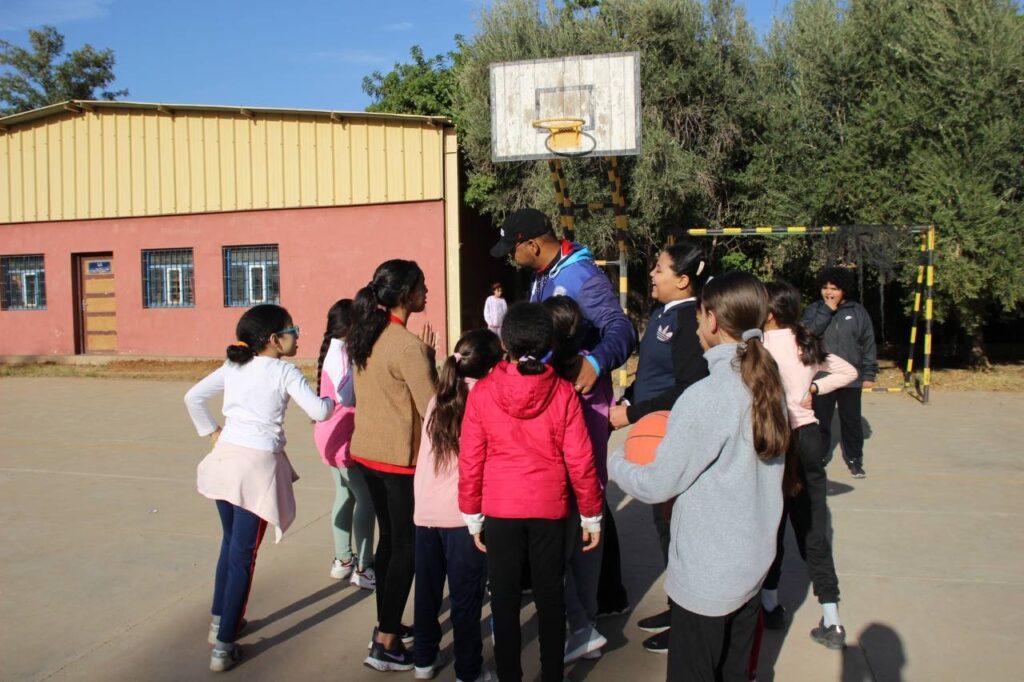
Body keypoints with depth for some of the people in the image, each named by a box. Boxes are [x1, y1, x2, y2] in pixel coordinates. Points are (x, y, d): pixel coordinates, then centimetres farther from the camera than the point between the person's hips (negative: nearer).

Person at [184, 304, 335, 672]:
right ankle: (223, 646, 5)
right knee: (243, 553, 1)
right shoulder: (285, 371, -5)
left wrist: (212, 433, 18)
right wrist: (331, 400, 10)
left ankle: (221, 621, 35)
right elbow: (318, 412, -11)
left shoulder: (232, 366, 11)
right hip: (258, 465, -6)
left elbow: (193, 397, 13)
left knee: (230, 541, 23)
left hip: (226, 458, 6)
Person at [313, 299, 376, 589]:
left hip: (336, 436, 10)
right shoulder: (339, 353, -18)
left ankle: (343, 560, 26)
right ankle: (363, 568, 2)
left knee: (346, 495, 16)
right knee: (367, 497, -5)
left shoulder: (338, 350, 10)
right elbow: (346, 396, -29)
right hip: (342, 437, -10)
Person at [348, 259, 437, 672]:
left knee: (389, 538, 19)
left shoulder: (366, 336, 5)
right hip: (401, 457, -8)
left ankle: (386, 626, 30)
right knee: (407, 545, 3)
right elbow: (432, 407, -21)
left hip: (369, 452, 8)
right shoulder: (408, 345, -21)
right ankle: (386, 644, 9)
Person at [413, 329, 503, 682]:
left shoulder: (438, 400, 11)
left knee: (427, 590, 17)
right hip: (463, 515, -5)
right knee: (466, 597, 5)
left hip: (425, 511, 6)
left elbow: (422, 459, 14)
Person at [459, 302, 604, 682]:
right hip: (550, 509, 1)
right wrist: (591, 516, 5)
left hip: (500, 510, 0)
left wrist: (473, 517, 6)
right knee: (550, 597, 15)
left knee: (505, 599, 13)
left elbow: (470, 462, -6)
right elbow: (580, 461, -7)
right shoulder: (563, 392, -10)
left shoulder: (482, 392, -10)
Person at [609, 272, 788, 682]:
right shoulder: (768, 386, 0)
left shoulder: (706, 397, -23)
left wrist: (613, 464, 1)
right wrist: (678, 436, 9)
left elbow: (656, 486, -16)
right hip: (753, 561, 7)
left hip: (707, 574, -7)